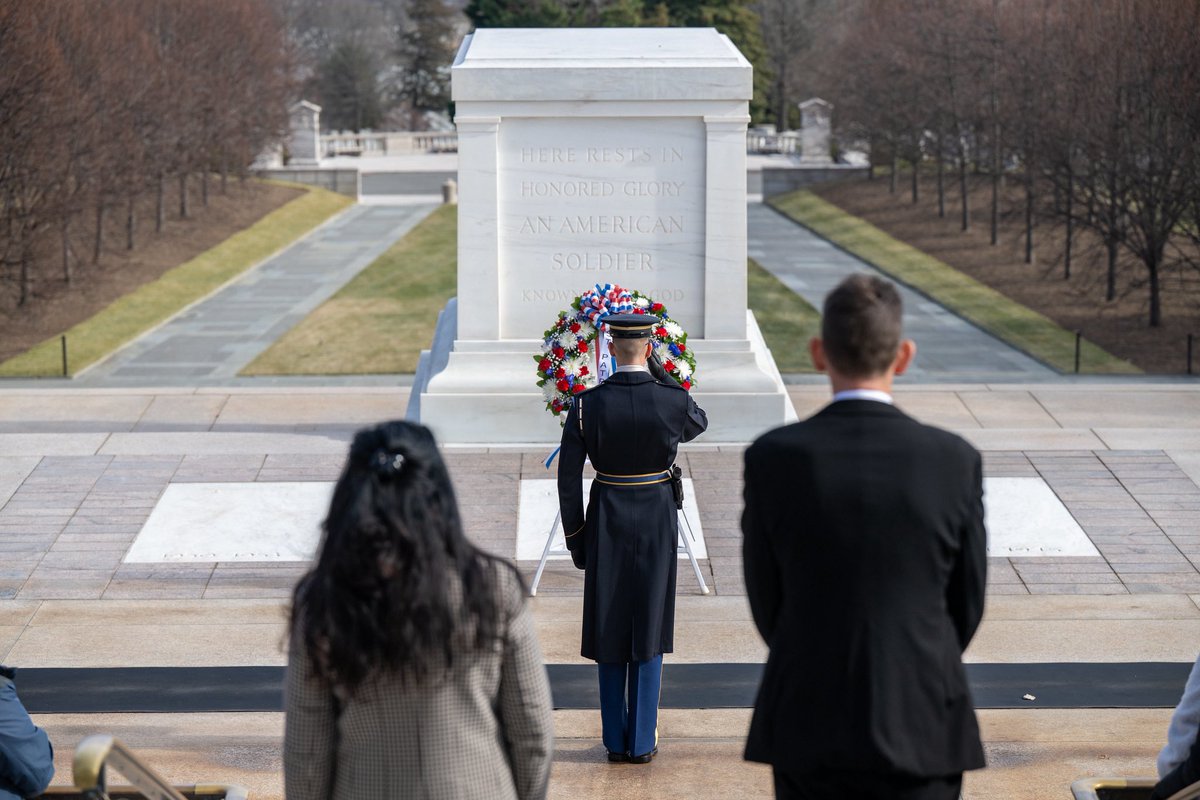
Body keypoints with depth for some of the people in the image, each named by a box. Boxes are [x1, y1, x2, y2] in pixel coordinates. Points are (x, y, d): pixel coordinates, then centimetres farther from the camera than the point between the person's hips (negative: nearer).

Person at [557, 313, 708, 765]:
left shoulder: (586, 405, -10)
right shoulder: (673, 400, -12)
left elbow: (568, 478, -7)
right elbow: (698, 425, 13)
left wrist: (575, 539, 5)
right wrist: (661, 374, 13)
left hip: (606, 521, 1)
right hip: (657, 521, -1)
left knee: (609, 630, 10)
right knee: (649, 629, 8)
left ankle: (615, 741, 14)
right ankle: (642, 742, 9)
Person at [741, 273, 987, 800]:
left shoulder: (772, 459, -8)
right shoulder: (955, 462, -7)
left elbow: (768, 603, 2)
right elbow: (967, 605, 2)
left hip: (809, 723, 1)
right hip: (920, 725, 0)